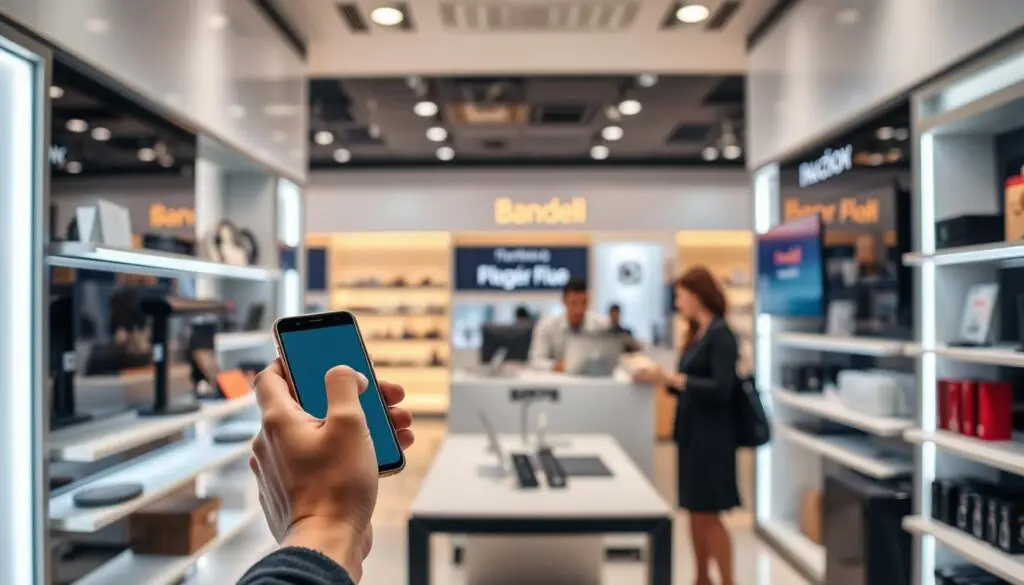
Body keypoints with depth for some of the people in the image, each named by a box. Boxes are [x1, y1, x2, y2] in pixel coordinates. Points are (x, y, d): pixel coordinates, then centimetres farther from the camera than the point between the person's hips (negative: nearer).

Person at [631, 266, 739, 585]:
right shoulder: (697, 334, 12)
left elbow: (721, 390, -22)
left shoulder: (720, 334, -13)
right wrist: (659, 377, 5)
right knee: (695, 513, 14)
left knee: (709, 515, -1)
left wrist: (671, 378, -25)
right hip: (691, 433, 8)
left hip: (711, 436, -8)